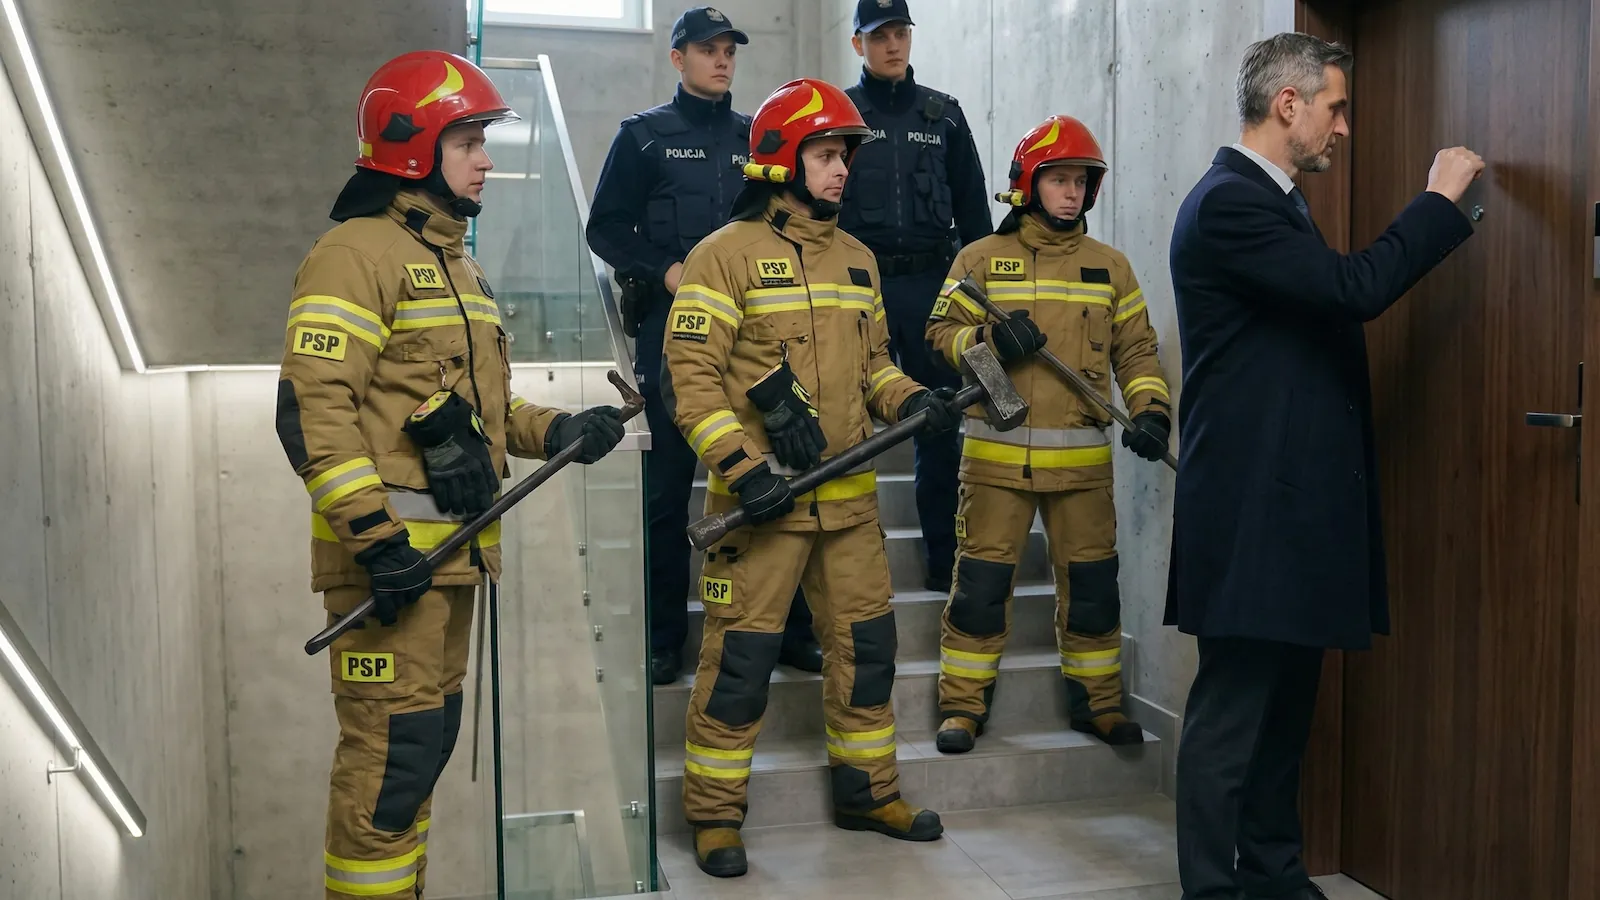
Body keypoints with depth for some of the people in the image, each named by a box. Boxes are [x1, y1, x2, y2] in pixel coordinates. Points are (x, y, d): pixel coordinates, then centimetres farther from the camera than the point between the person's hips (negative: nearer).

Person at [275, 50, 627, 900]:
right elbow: (313, 408, -20)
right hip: (392, 550, -9)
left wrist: (555, 431, 8)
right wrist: (375, 536, -24)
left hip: (454, 544, 9)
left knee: (431, 736, 16)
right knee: (394, 745, -6)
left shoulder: (456, 264, 20)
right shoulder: (356, 254, -11)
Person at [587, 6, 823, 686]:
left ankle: (789, 629, 10)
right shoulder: (644, 135, 6)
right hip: (672, 330, -2)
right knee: (668, 488, 3)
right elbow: (605, 228, 3)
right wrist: (664, 271, -11)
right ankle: (664, 638, 13)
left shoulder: (756, 138, 15)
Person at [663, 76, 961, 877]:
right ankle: (714, 814, 14)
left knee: (867, 644, 12)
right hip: (762, 498, -6)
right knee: (741, 656, -1)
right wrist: (742, 466, -19)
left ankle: (866, 791, 29)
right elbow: (689, 374, -12)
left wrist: (909, 399, 2)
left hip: (849, 495, 7)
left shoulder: (857, 259, 14)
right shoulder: (727, 254, -7)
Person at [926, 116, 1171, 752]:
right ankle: (963, 704, 12)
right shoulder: (982, 258, 6)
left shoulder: (1109, 266, 12)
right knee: (981, 580, -1)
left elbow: (1136, 348, 13)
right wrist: (990, 340, -17)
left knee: (1092, 580, 7)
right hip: (997, 454, -2)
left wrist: (1151, 409, -3)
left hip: (1082, 457, 2)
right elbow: (942, 332, 3)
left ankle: (1096, 699, 24)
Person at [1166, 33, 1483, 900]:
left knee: (1287, 700, 16)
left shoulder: (1271, 201, 18)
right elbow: (1355, 287, -21)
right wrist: (1440, 198, -10)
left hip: (1293, 501, 10)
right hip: (1252, 506, -10)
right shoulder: (1228, 202, -14)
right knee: (1232, 709, -3)